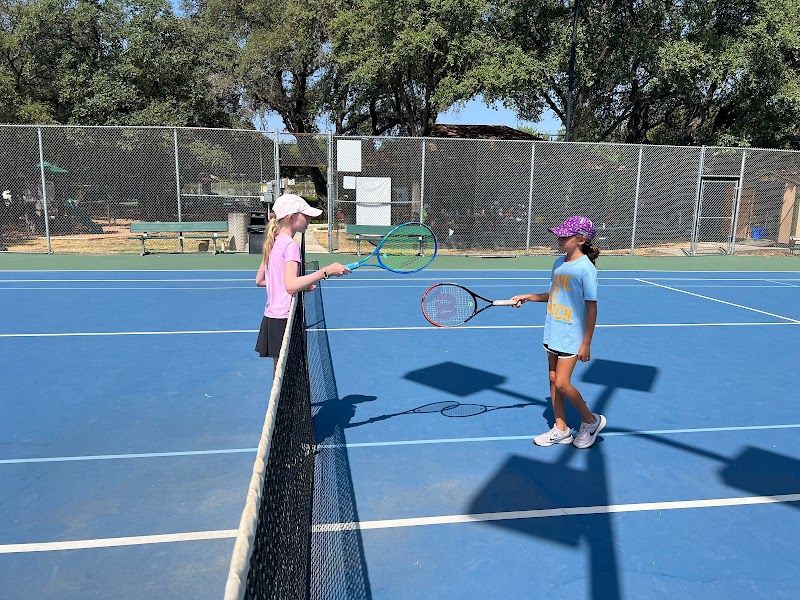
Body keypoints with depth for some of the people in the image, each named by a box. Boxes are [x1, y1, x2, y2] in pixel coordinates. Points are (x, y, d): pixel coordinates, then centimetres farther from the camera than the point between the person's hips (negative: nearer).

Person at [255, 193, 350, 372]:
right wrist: (326, 271, -30)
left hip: (271, 317, 9)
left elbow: (260, 280, 19)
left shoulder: (274, 242, 11)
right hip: (283, 320, -9)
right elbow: (291, 286, -29)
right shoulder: (290, 245, -15)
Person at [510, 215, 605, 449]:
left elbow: (592, 307, -16)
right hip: (553, 333, 8)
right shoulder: (559, 263, 7)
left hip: (572, 338, -8)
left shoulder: (586, 269, -16)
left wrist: (586, 343, -16)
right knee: (553, 380, 12)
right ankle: (561, 429, 24)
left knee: (562, 383, -8)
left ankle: (591, 421, 16)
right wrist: (527, 297, 9)